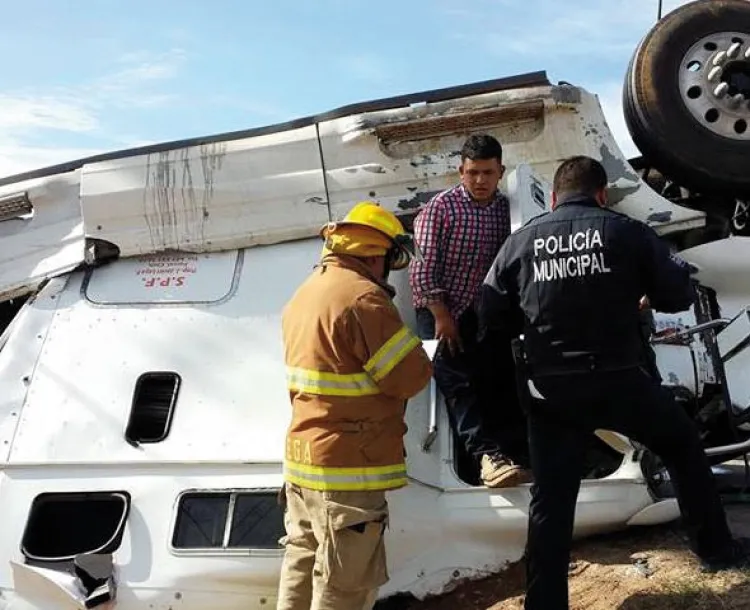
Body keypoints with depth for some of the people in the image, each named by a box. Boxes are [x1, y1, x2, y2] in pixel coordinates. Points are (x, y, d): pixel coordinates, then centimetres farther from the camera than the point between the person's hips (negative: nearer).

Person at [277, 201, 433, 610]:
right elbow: (412, 377, -17)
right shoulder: (364, 299, -20)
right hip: (347, 468, -9)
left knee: (302, 574, 20)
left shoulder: (305, 294, 11)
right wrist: (419, 360, 3)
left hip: (303, 459, 9)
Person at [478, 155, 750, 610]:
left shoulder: (521, 242, 3)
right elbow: (679, 294, 1)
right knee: (684, 448, 25)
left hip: (552, 390, 2)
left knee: (551, 501, 9)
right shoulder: (627, 231, -2)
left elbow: (490, 314, 5)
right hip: (620, 379, -1)